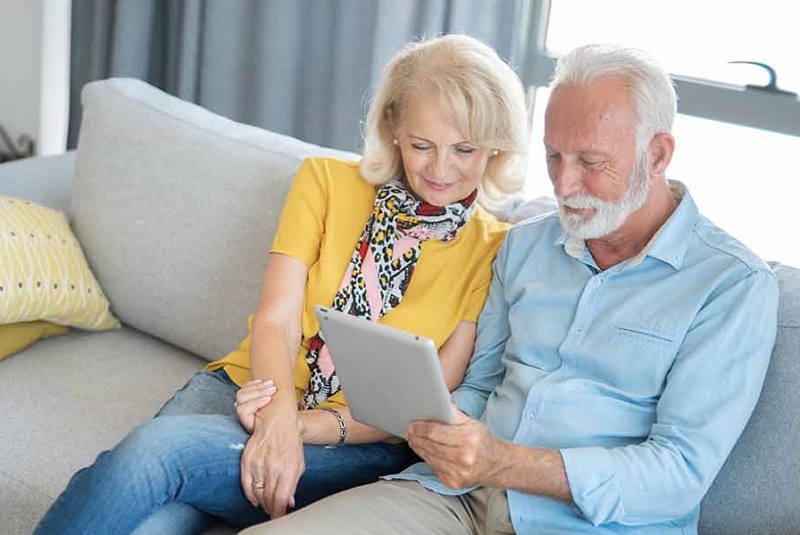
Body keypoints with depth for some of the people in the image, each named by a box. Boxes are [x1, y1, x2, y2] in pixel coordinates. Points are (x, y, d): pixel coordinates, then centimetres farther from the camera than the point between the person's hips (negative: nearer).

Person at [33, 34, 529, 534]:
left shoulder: (495, 250, -1)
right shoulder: (327, 181, 3)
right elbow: (276, 321, -4)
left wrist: (310, 424, -20)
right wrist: (280, 415, -25)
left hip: (360, 445, -1)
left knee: (155, 449, -29)